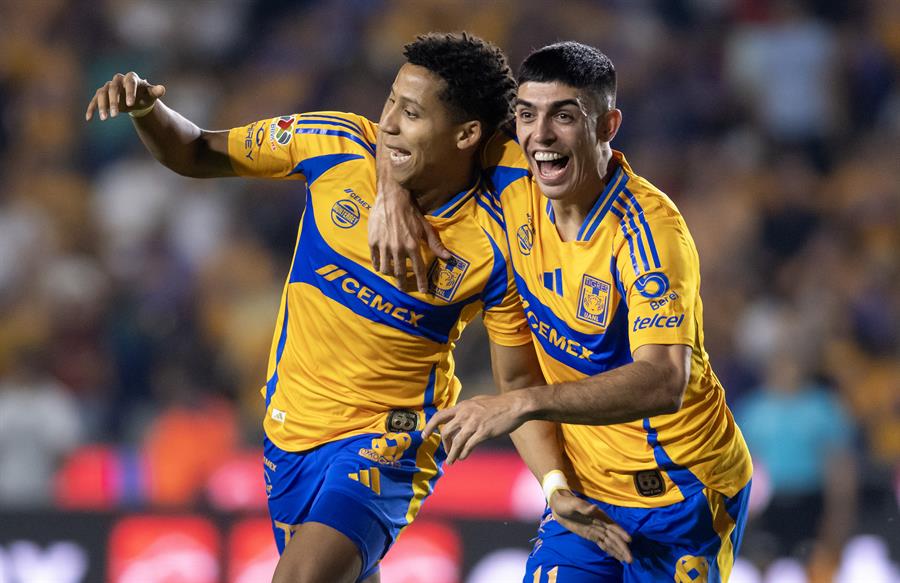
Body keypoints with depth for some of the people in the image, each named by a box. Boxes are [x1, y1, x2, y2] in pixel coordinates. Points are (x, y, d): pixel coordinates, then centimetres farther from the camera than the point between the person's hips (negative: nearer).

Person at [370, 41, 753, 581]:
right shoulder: (519, 182, -7)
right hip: (590, 484, 6)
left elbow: (664, 382, -38)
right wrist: (394, 194, -12)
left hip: (683, 490, -5)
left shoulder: (648, 228, -26)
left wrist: (524, 403, -47)